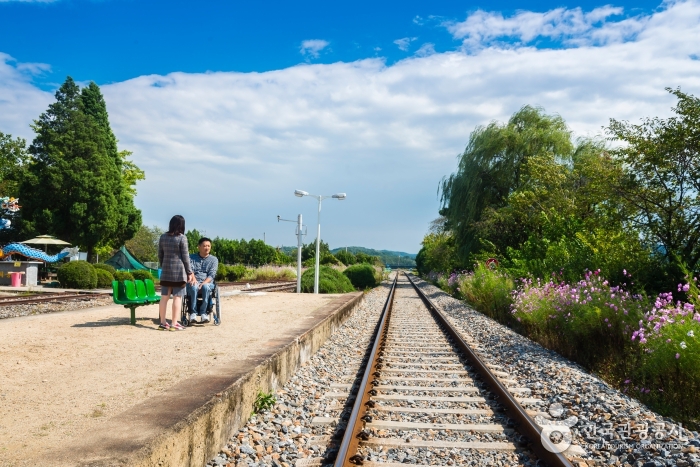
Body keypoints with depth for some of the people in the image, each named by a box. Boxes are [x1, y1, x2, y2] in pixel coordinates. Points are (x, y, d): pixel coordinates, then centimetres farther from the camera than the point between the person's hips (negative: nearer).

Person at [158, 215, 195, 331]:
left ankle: (163, 323, 13)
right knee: (177, 297, -1)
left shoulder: (163, 237, 7)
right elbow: (185, 257, -7)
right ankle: (174, 324, -1)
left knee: (164, 297, 8)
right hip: (179, 271, -5)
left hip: (166, 271, 5)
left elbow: (160, 255, 12)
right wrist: (189, 272, -1)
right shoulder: (182, 238, -8)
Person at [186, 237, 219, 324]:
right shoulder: (192, 257, 14)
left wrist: (203, 283, -19)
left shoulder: (214, 259, 12)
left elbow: (211, 275, 0)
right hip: (194, 282, 0)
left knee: (206, 287, -37)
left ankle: (203, 312, -31)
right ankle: (193, 313, -31)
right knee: (193, 287, -36)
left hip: (207, 283, 0)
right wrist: (193, 278, -25)